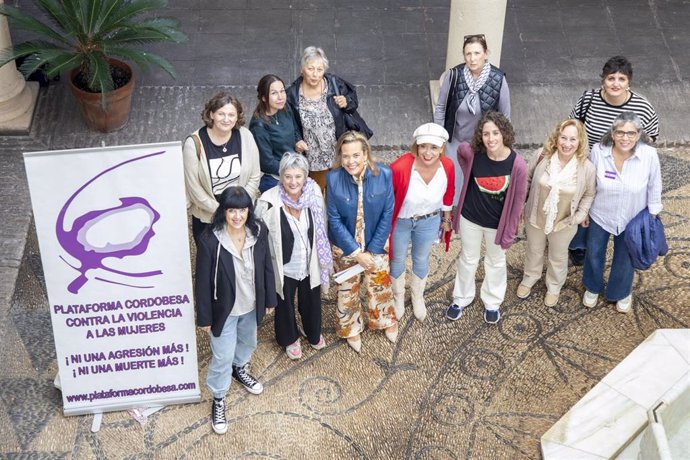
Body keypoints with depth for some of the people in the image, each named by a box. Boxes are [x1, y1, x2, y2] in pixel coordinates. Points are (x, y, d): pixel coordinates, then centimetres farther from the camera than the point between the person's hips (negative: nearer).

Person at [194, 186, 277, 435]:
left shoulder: (258, 232, -17)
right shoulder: (209, 240, -29)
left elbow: (267, 267, -2)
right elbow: (203, 282, -19)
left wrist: (270, 299, 7)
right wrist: (205, 317, -11)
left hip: (251, 305, 5)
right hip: (224, 309, -5)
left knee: (248, 342, 31)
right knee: (223, 356, 11)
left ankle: (240, 369, 64)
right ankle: (218, 399, 36)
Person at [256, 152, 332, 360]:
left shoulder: (314, 194, -16)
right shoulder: (268, 202, -28)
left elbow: (321, 230, -1)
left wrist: (324, 260, 8)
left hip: (310, 265, 3)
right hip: (284, 268, -3)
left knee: (311, 302, 26)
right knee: (285, 305, 23)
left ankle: (314, 333, 56)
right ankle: (289, 339, 52)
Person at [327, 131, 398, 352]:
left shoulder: (383, 174, -21)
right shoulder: (333, 179, -22)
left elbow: (387, 215, -14)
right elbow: (335, 221, -16)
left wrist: (371, 251, -14)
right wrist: (356, 253, -17)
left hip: (376, 244, 1)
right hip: (346, 247, -1)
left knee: (381, 284, 21)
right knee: (348, 290, 19)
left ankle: (386, 321, 49)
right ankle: (351, 329, 45)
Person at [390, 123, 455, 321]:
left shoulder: (447, 166, -23)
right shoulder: (400, 167, -37)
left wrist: (446, 219, 11)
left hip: (429, 221, 3)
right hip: (400, 222, -2)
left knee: (421, 260, 26)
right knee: (397, 260, 23)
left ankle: (417, 297, 54)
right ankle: (398, 297, 52)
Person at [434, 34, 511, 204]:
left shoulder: (498, 79, -19)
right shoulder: (454, 75, -19)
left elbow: (505, 117, -6)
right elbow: (440, 107, -4)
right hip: (455, 139, 0)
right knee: (452, 180, 12)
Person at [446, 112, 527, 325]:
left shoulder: (517, 164, -27)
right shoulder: (472, 153, -23)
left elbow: (518, 201, -16)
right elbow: (460, 150, 4)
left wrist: (509, 233, -10)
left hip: (497, 224, -1)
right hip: (470, 218, 1)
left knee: (496, 262, 24)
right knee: (468, 259, 24)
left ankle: (492, 302, 49)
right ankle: (461, 298, 49)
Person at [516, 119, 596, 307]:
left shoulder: (587, 167, -23)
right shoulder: (541, 155, -22)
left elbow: (589, 194, -6)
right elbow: (527, 180, -5)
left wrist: (580, 216, -13)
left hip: (563, 223, -1)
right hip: (535, 217, 1)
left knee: (558, 257, 25)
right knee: (534, 251, 28)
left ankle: (554, 287, 52)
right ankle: (529, 279, 56)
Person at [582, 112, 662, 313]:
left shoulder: (649, 155, -27)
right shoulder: (598, 151, -25)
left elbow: (654, 187, -10)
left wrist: (652, 216, -1)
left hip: (631, 219, 0)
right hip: (600, 215, 0)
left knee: (624, 258, 23)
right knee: (594, 254, 23)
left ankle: (622, 292, 52)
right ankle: (593, 287, 53)